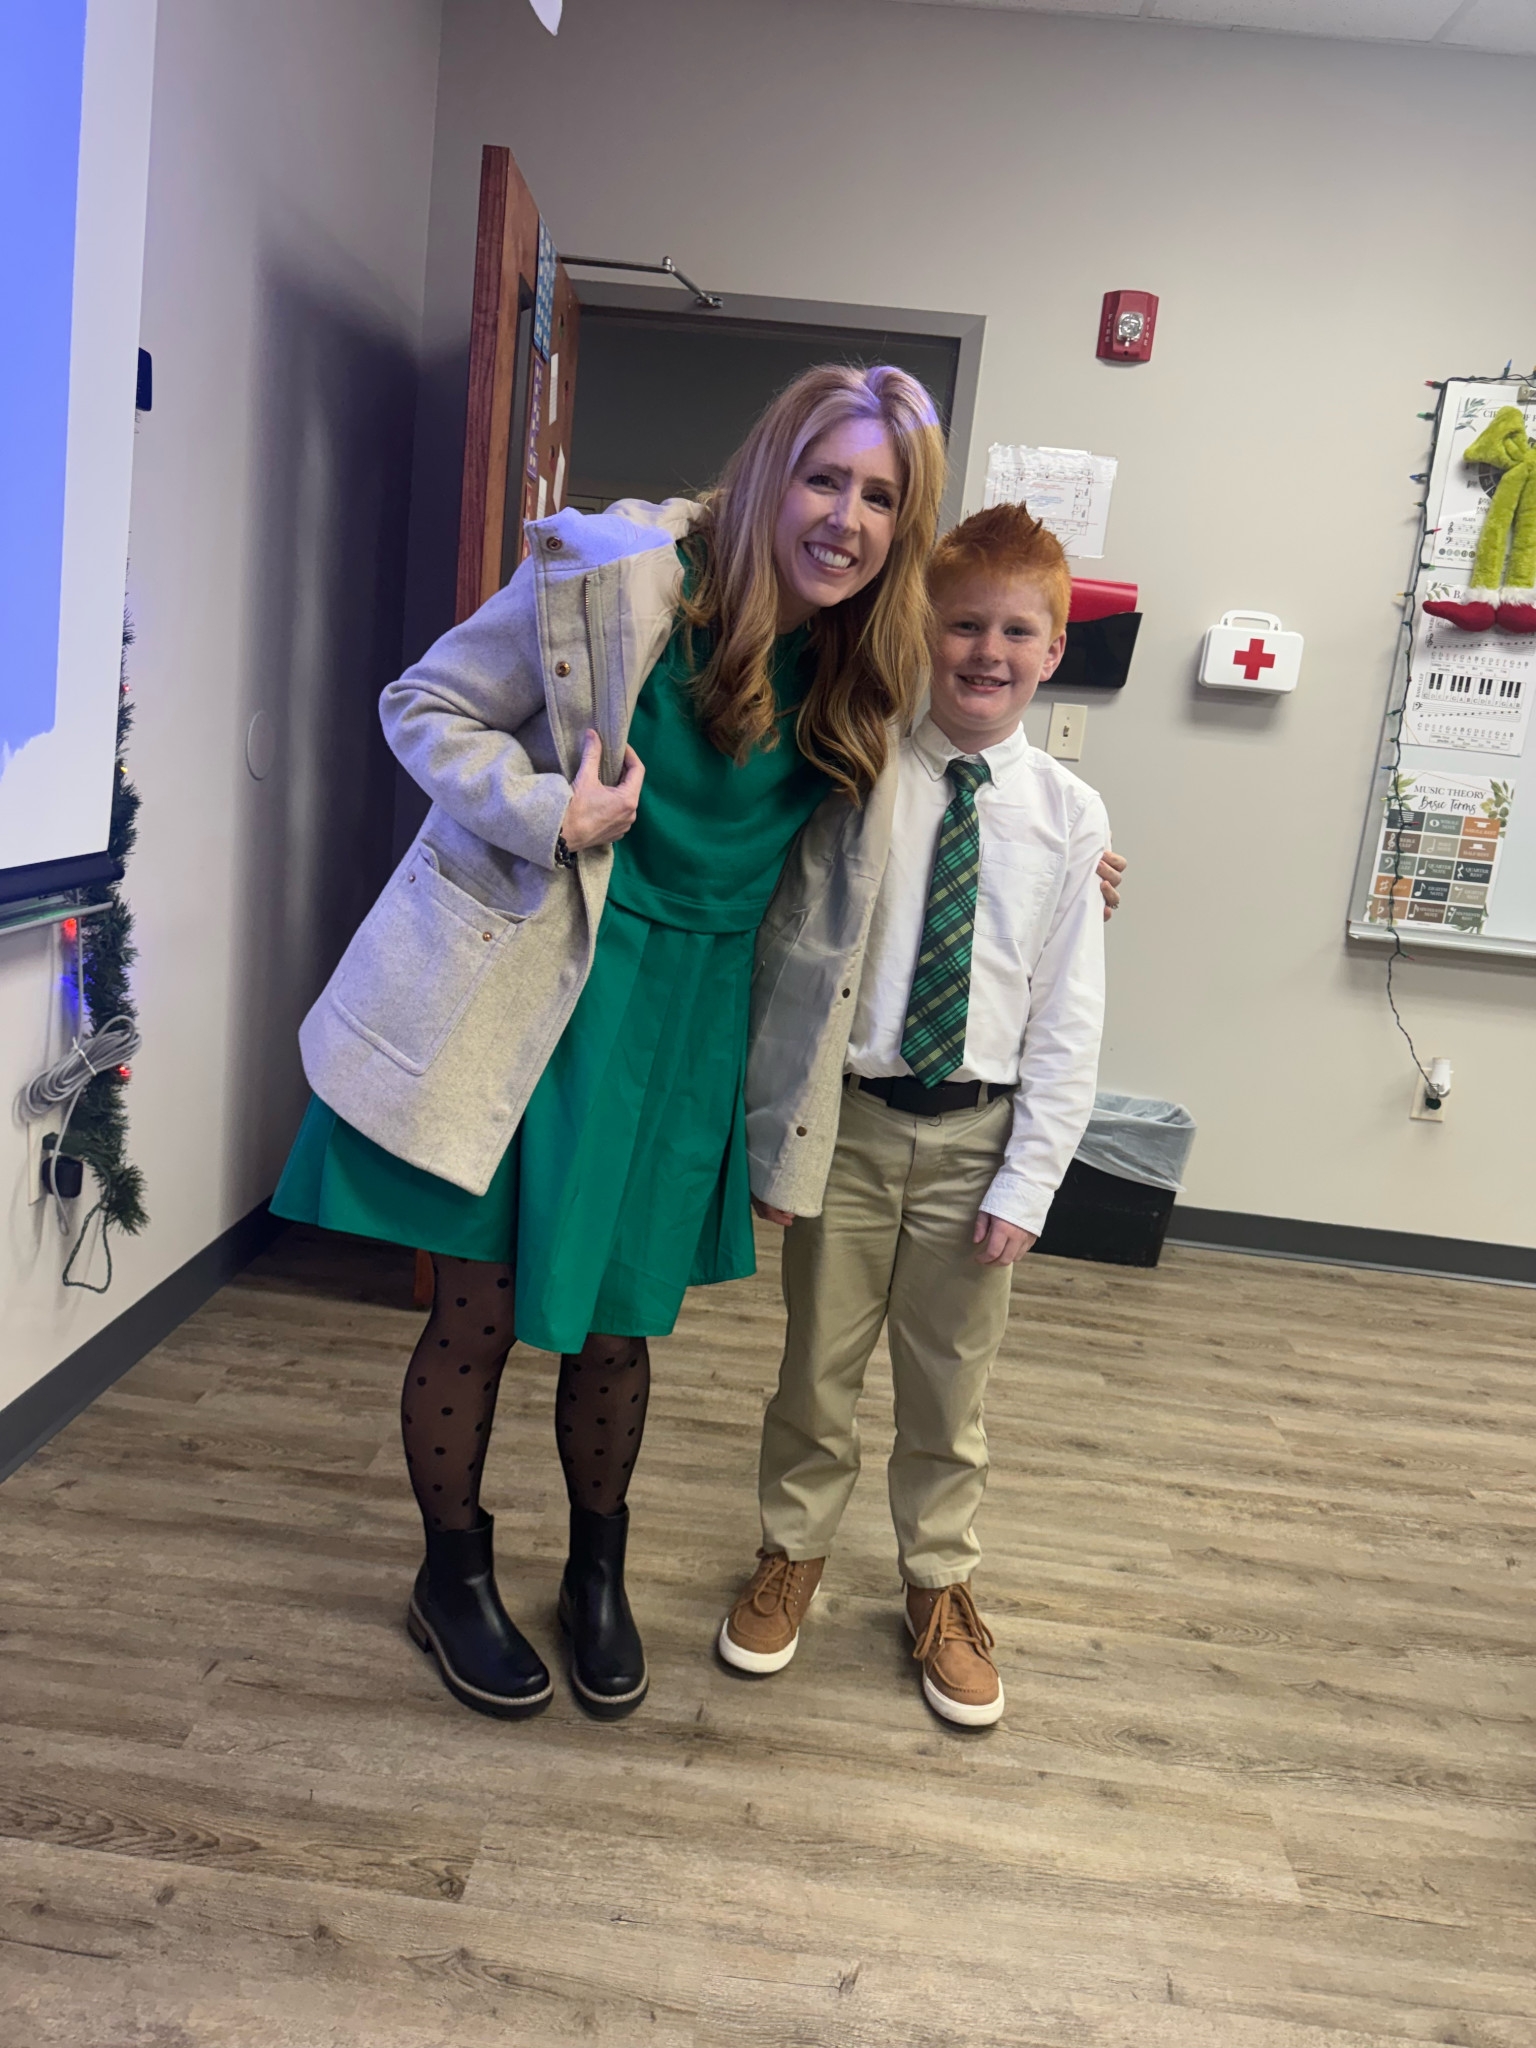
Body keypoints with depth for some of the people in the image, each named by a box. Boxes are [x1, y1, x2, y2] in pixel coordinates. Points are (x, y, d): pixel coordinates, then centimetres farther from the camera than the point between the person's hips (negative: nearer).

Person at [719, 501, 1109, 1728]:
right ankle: (793, 1554, 40)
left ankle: (940, 1585, 39)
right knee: (818, 1366, 15)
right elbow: (788, 961, -3)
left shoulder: (1068, 813, -4)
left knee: (951, 1386, 16)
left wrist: (1027, 1181, -6)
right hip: (849, 1118, -1)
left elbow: (1069, 1017, -2)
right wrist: (777, 1139, -4)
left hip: (978, 1135, 1)